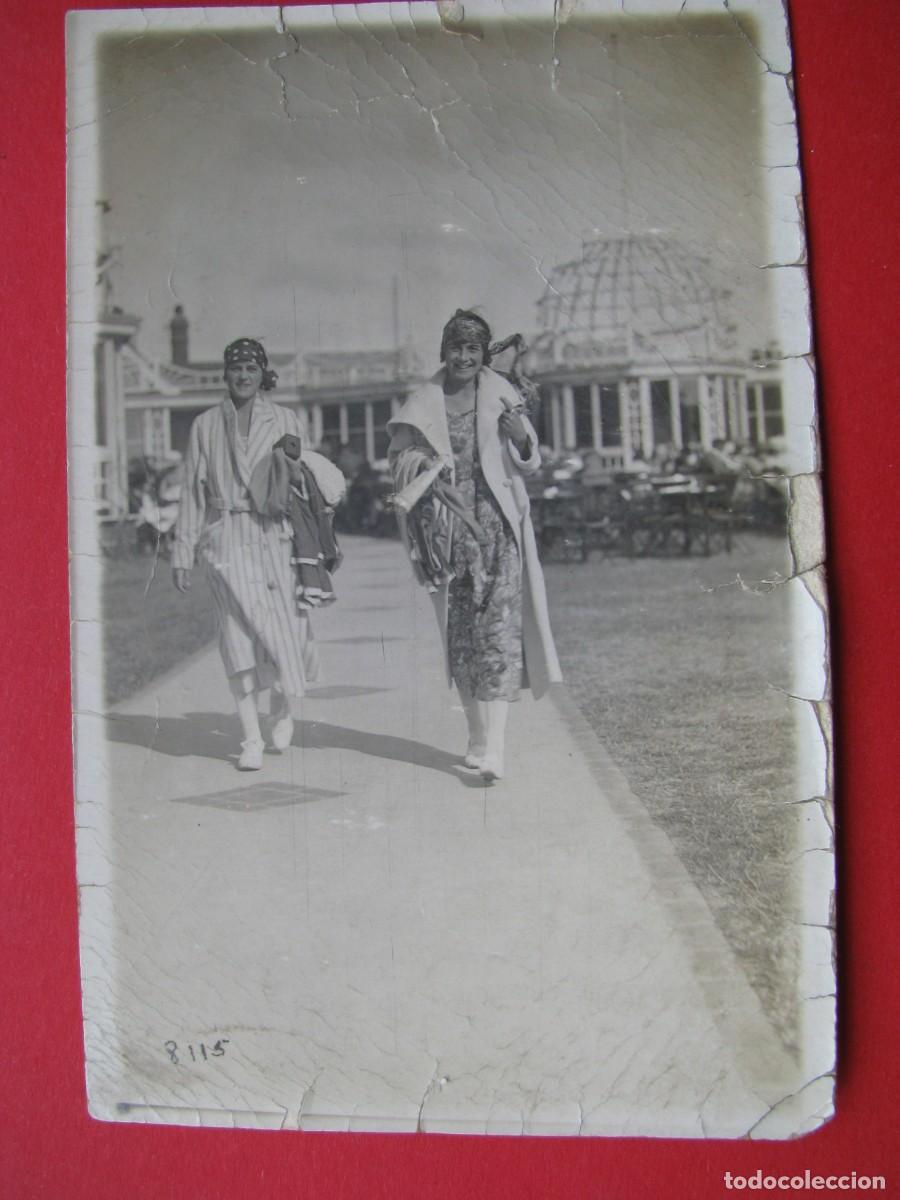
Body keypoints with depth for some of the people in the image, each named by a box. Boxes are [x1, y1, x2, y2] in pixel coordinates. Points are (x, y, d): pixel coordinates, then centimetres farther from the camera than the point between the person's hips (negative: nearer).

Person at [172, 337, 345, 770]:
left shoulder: (285, 421, 9)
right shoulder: (205, 425, 10)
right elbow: (192, 491, 11)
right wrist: (183, 552, 8)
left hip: (275, 536, 0)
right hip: (226, 537, 0)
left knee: (285, 628, -4)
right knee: (239, 630, -6)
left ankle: (282, 706, 28)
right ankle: (251, 738, 2)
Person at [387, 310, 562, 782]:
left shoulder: (501, 395, 4)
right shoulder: (423, 403, 8)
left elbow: (529, 465, 6)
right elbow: (397, 454, 12)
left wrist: (520, 433, -16)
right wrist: (423, 462, -10)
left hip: (496, 523, -2)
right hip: (446, 527, 2)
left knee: (498, 628, -10)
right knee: (458, 631, 6)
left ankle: (492, 748, -11)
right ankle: (476, 733, 20)